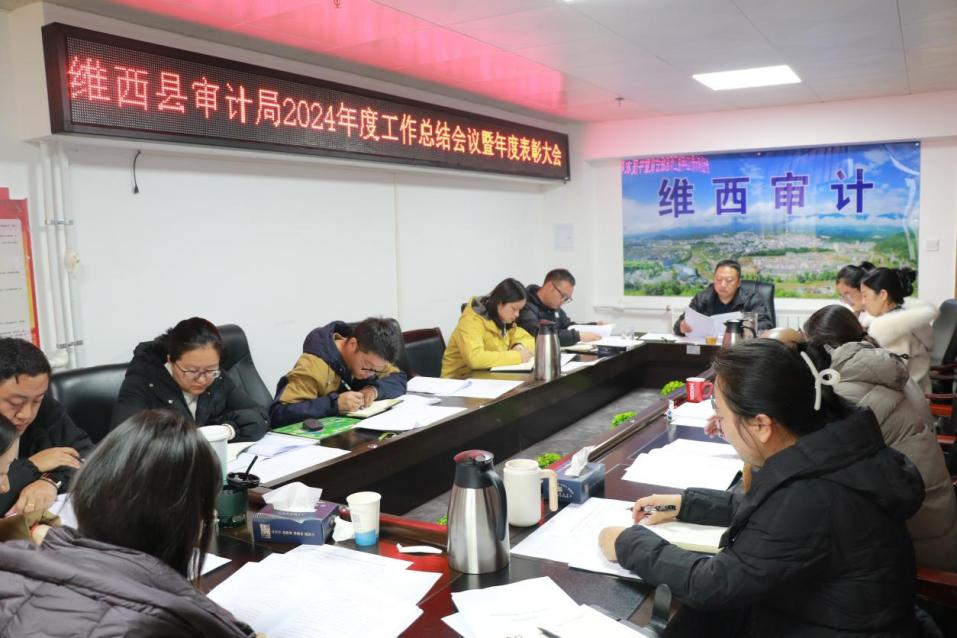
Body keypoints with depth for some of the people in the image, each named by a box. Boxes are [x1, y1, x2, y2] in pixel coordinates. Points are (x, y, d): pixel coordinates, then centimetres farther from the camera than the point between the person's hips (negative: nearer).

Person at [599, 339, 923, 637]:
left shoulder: (811, 500, -35)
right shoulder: (826, 439, -8)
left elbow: (716, 583, -24)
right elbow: (766, 510, 12)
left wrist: (630, 544, -13)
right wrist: (686, 503, 9)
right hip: (809, 608, 7)